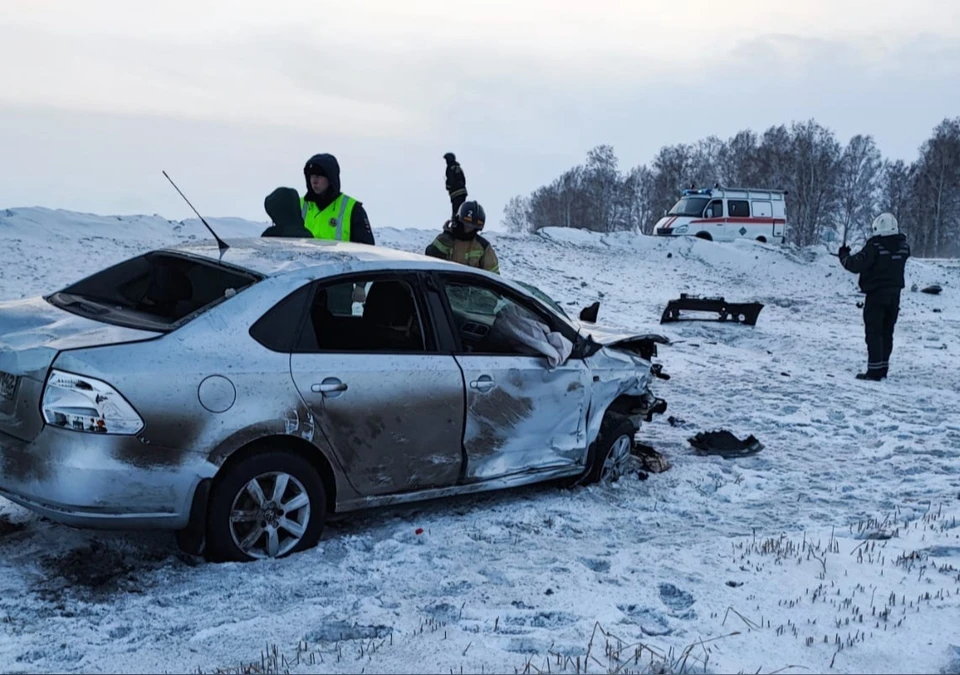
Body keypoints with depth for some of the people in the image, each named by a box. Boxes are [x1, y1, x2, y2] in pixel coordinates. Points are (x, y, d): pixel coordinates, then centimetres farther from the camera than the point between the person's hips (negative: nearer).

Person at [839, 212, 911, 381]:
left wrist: (844, 255, -1)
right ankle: (883, 367, 20)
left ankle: (874, 370, -6)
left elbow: (856, 265, -20)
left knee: (874, 333, -2)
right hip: (894, 294, 6)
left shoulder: (874, 246, -18)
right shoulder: (903, 246, 2)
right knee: (887, 332, 14)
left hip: (876, 294, -6)